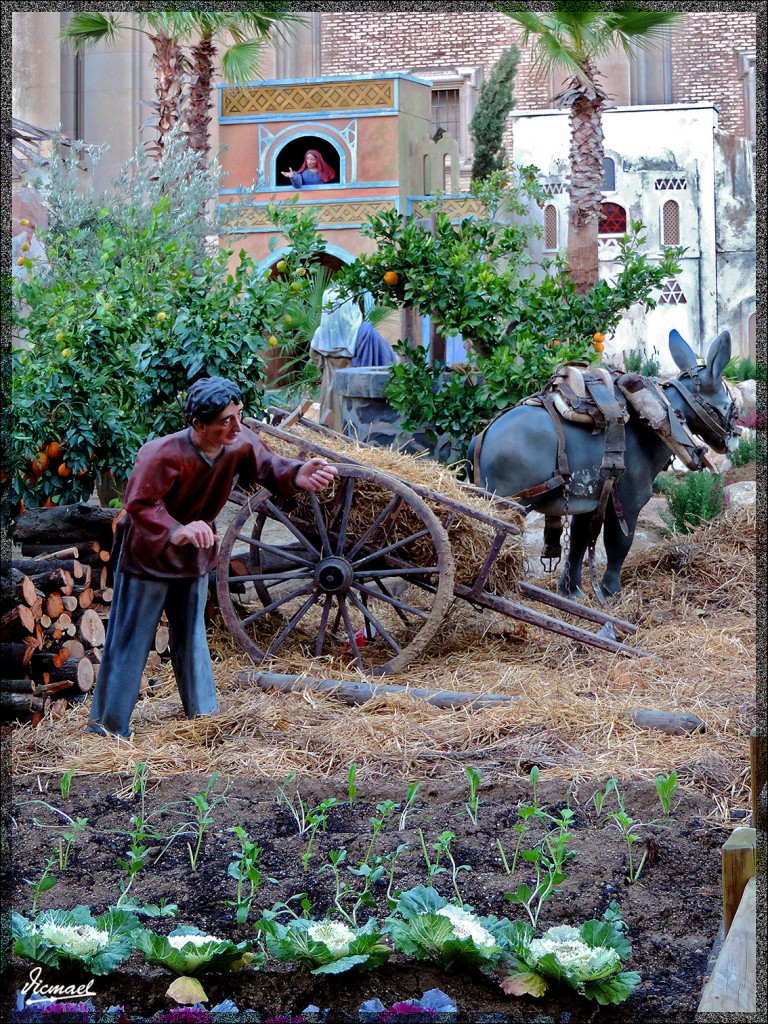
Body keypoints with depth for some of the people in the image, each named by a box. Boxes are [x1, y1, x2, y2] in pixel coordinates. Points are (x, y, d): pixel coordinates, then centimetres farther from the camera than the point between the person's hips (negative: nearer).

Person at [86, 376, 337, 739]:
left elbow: (269, 468, -14)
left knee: (192, 636, 19)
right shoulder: (163, 454, -34)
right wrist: (176, 532, -55)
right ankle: (107, 723, 11)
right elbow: (140, 505, -37)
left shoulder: (240, 443, -15)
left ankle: (201, 713, 32)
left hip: (194, 554, 6)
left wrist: (299, 475, -38)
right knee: (130, 640, 1)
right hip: (148, 553, -6)